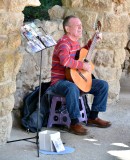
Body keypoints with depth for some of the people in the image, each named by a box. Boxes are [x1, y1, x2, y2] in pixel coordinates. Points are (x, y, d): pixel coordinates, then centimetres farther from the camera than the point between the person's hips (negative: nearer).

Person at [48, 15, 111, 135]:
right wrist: (83, 65, -29)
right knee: (73, 89, -43)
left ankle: (93, 117, 9)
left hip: (76, 79, 10)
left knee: (103, 85, 4)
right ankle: (74, 123, -30)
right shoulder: (64, 43, -18)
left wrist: (92, 41, 25)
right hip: (60, 81, -10)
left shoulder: (75, 42, 11)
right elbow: (65, 60, -39)